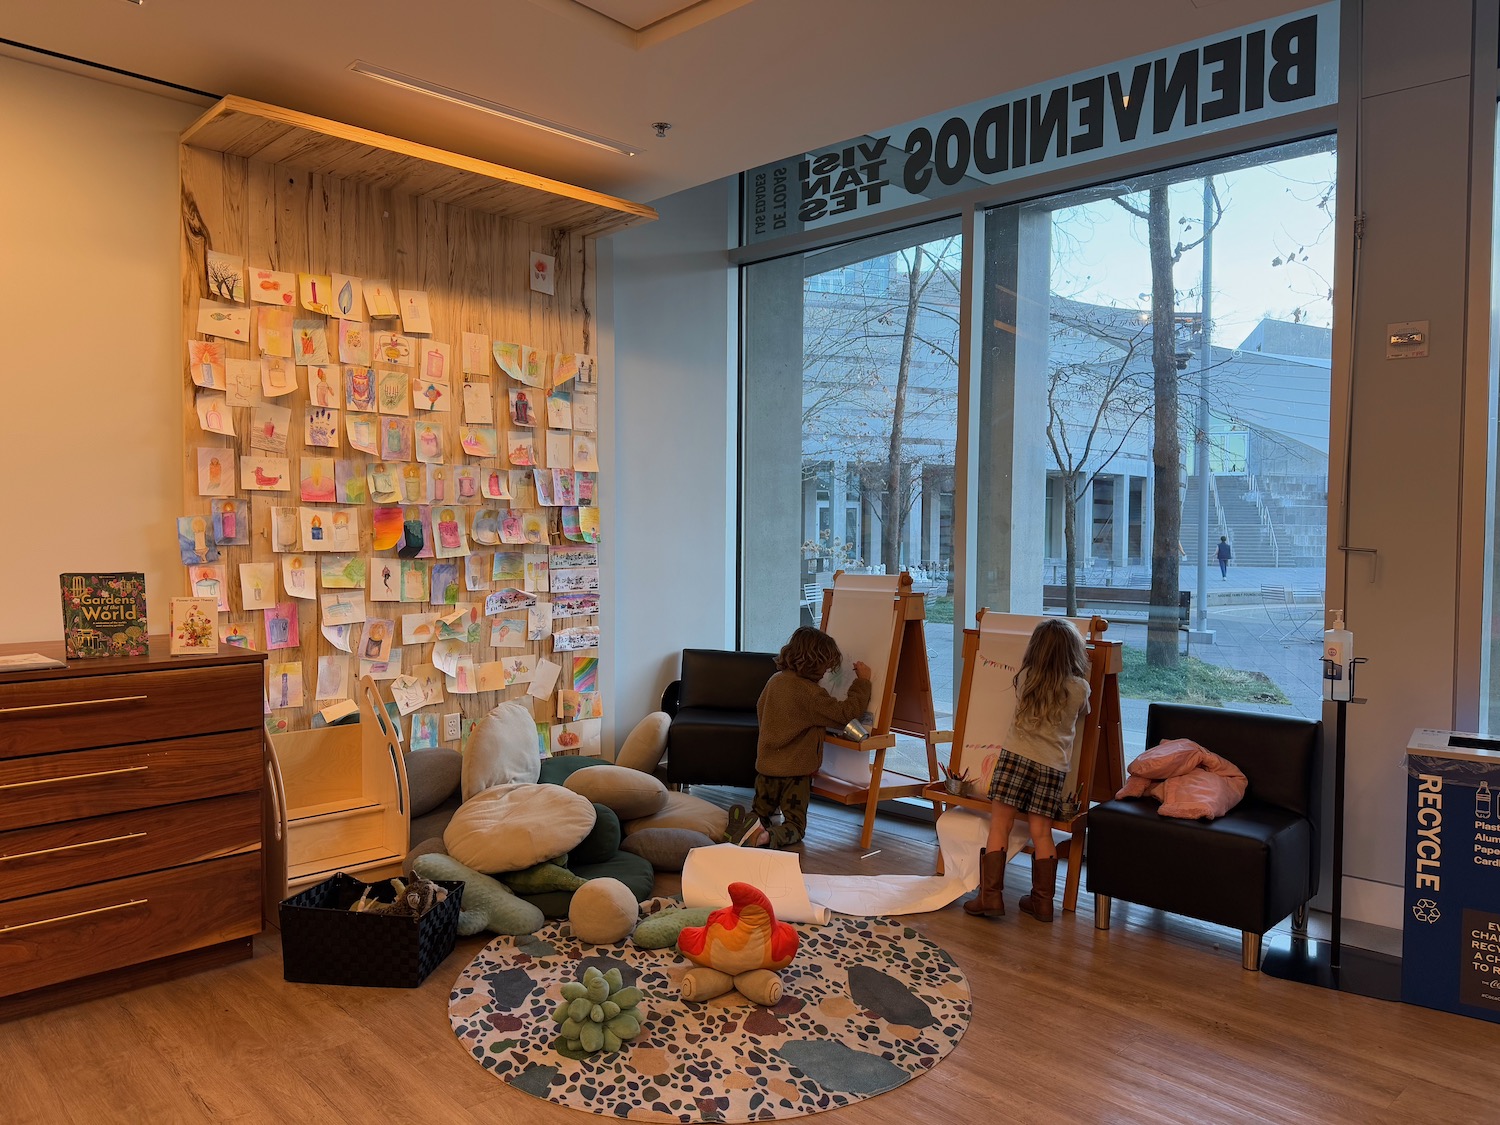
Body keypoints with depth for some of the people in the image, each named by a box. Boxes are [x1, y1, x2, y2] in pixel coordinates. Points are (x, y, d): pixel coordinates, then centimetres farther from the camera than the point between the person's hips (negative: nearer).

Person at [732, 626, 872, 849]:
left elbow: (760, 709, 18)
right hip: (795, 771, -6)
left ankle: (744, 823, -13)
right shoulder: (809, 692, -20)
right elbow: (845, 712, -15)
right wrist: (862, 681, -5)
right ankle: (766, 837, -23)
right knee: (795, 825, 7)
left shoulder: (775, 680, 2)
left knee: (760, 814, 21)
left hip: (766, 766, 6)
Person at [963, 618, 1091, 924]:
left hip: (1015, 755, -1)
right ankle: (1042, 901, 13)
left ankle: (991, 895, -3)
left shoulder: (1024, 678, 2)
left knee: (999, 827, 0)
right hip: (1053, 765, 1)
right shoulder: (1080, 688, -1)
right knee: (1041, 833, 7)